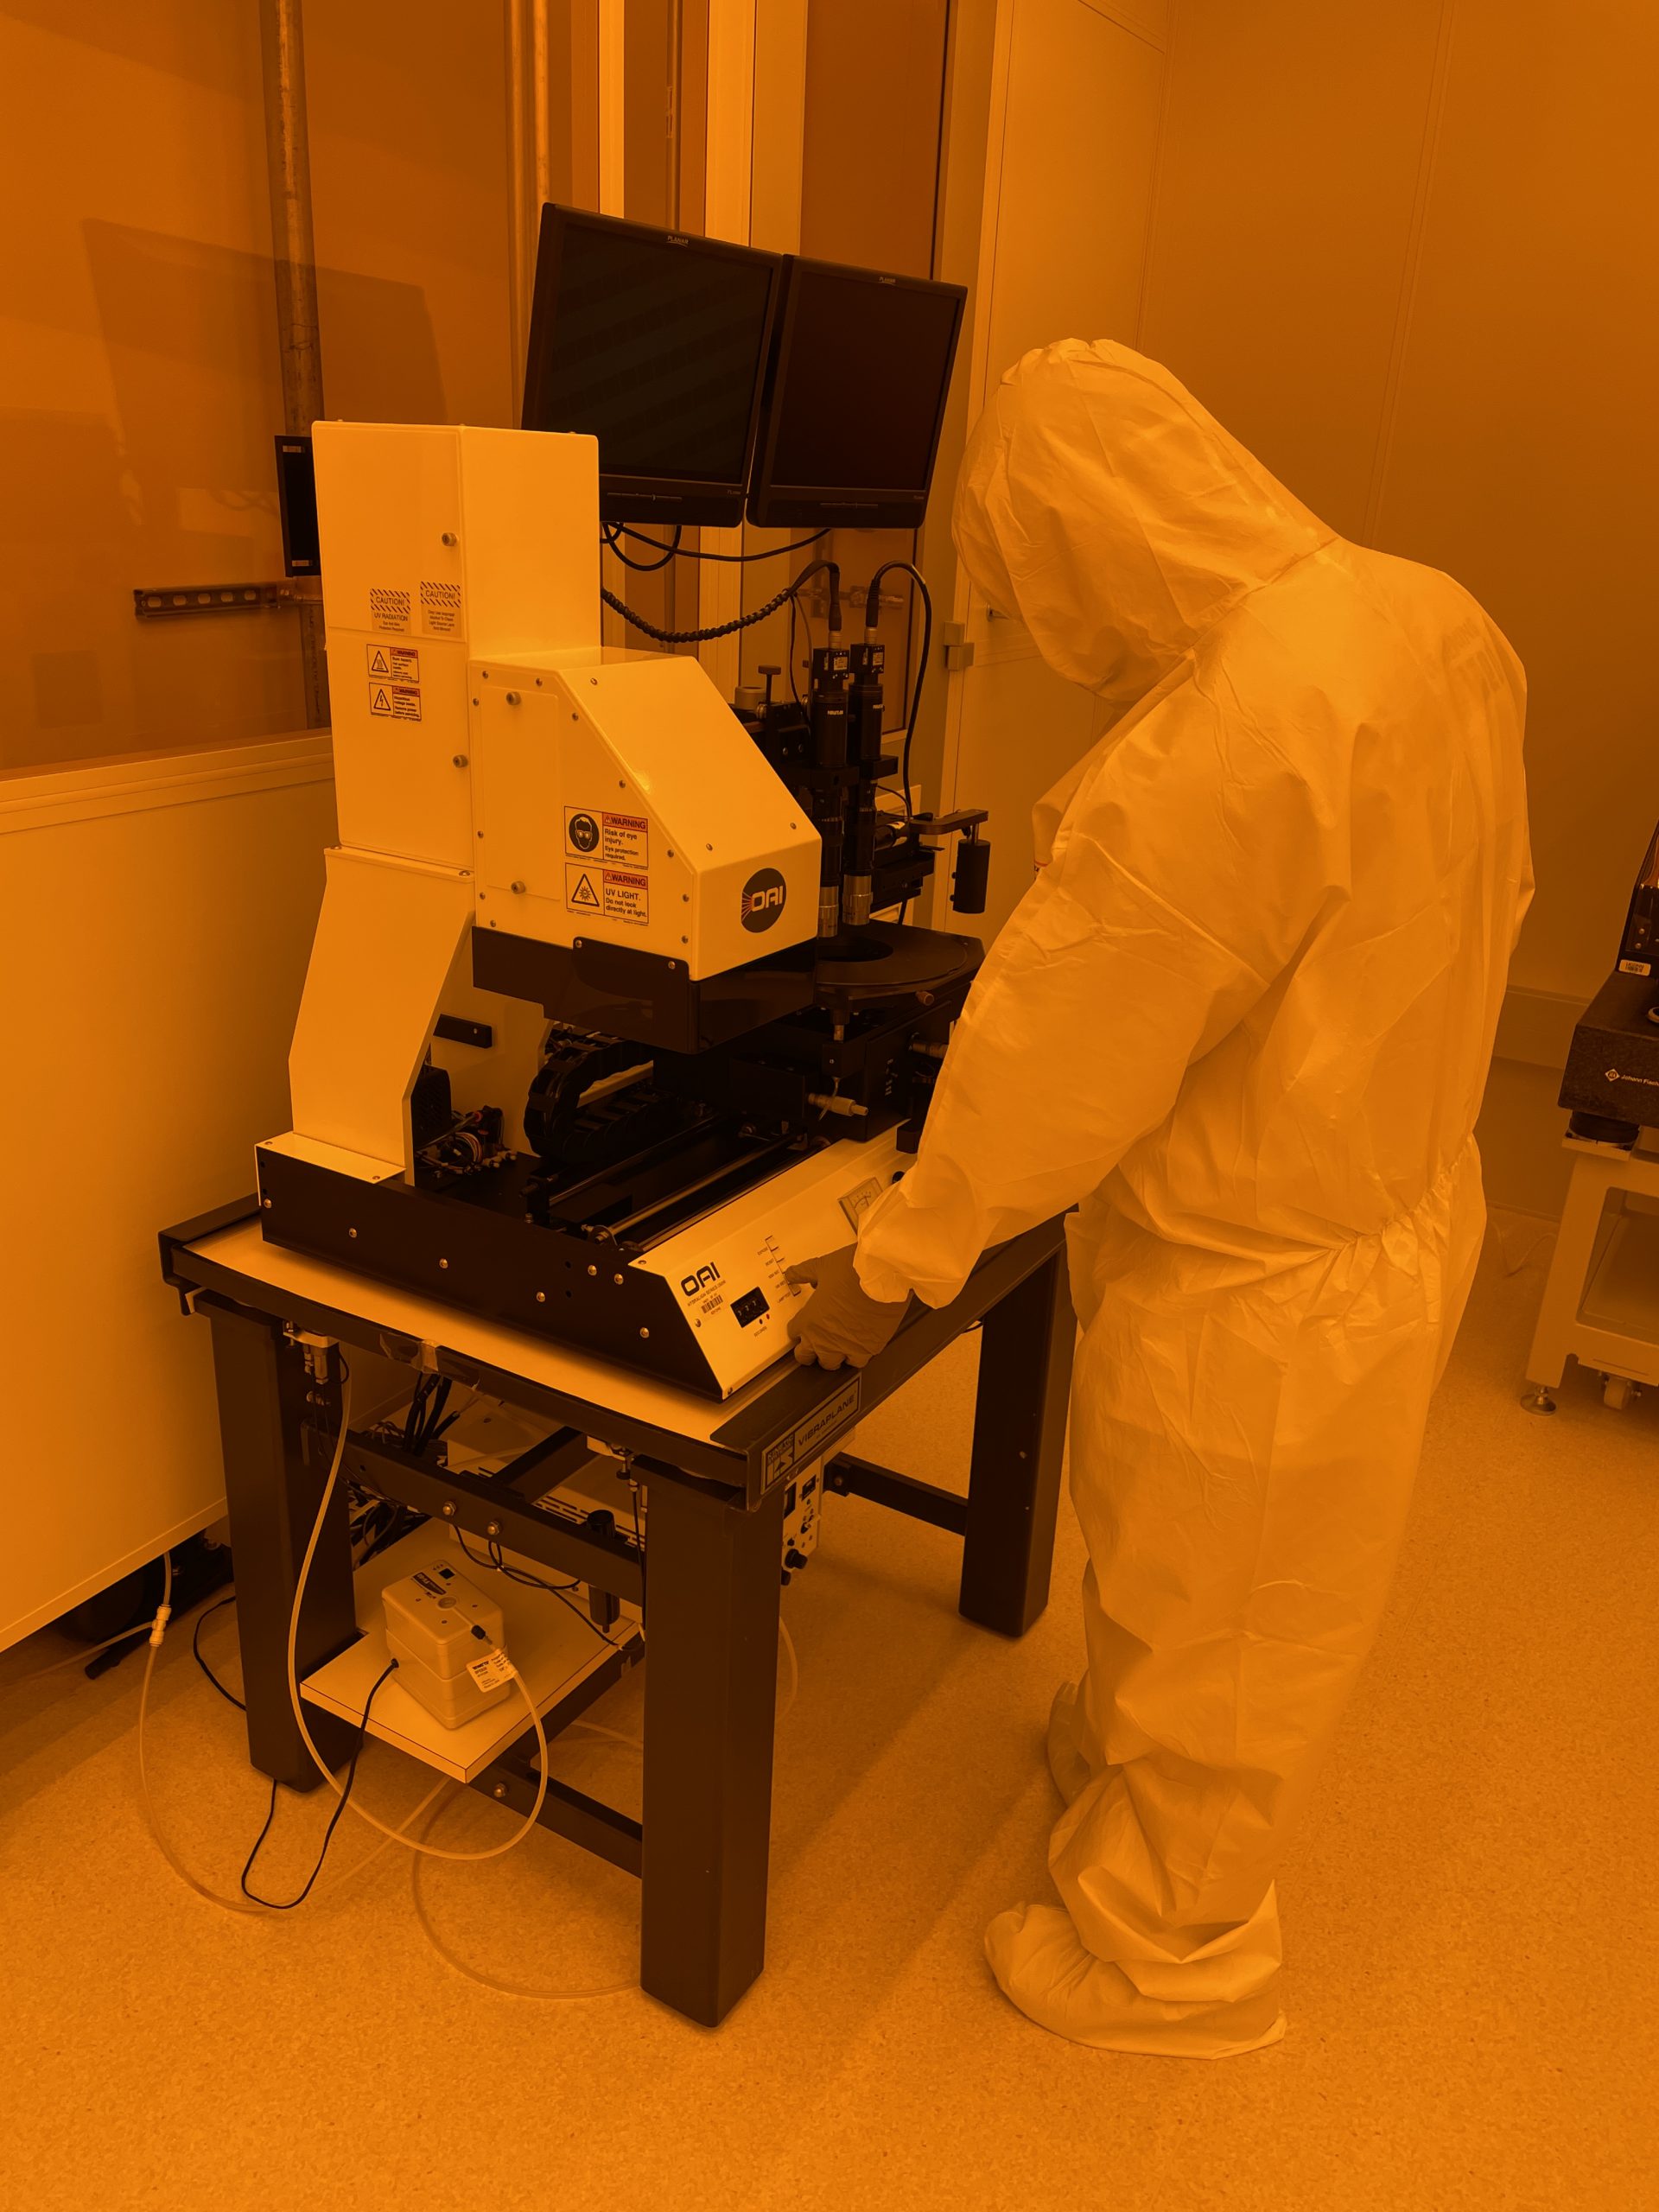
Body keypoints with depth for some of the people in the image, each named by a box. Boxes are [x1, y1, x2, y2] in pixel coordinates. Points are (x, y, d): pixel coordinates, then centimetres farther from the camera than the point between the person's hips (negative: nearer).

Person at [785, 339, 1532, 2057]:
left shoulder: (1212, 752, -32)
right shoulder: (1437, 618, -3)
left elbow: (1050, 1057, -25)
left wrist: (892, 1263, -11)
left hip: (1257, 1292, -9)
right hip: (1401, 1203, 9)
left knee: (1205, 1643, 15)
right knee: (1176, 1582, 30)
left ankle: (1165, 1962, 42)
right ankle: (1118, 1758, 57)